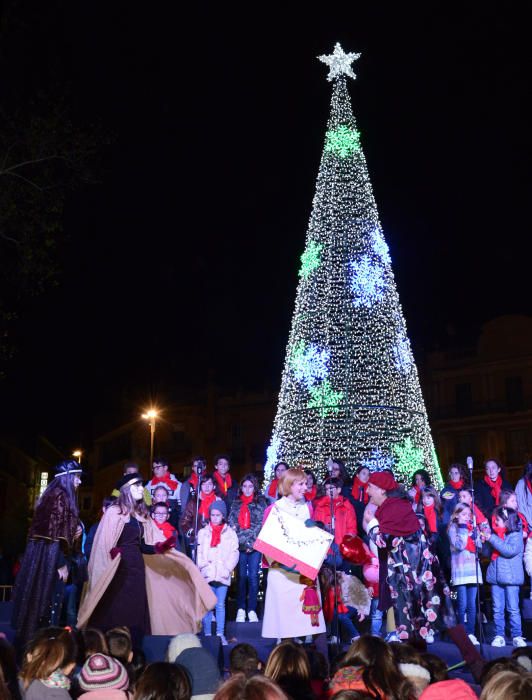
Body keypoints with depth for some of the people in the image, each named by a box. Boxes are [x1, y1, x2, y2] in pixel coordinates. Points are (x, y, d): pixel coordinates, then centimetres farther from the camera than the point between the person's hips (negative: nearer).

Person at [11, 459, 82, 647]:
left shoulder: (54, 494, 15)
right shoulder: (61, 495, -14)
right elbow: (58, 531, -19)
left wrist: (75, 530, 11)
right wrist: (62, 563, -18)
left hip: (41, 554, 10)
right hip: (50, 556, -9)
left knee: (37, 600, 13)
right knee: (46, 602, -3)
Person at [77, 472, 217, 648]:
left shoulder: (141, 515, 14)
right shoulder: (114, 512, -6)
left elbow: (142, 546, 12)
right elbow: (104, 544, -12)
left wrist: (160, 548, -4)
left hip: (137, 568, 7)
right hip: (118, 569, -7)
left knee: (136, 613, 7)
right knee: (115, 612, -5)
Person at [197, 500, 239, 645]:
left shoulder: (230, 533, 7)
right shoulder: (203, 532, 8)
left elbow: (234, 553, 3)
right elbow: (200, 553, 5)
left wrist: (227, 568, -7)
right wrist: (203, 567, -7)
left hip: (223, 575, 0)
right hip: (207, 574, 0)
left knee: (220, 605, 4)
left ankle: (220, 634, 10)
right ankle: (207, 634, 8)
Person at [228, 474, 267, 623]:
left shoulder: (260, 502, 4)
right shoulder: (236, 502, 11)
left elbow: (261, 524, -3)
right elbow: (231, 522, 5)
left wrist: (251, 542, -10)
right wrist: (241, 539, -8)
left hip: (255, 545, -2)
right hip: (240, 544, 2)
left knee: (253, 576, -1)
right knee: (242, 576, 4)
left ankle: (252, 610, 4)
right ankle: (241, 609, 10)